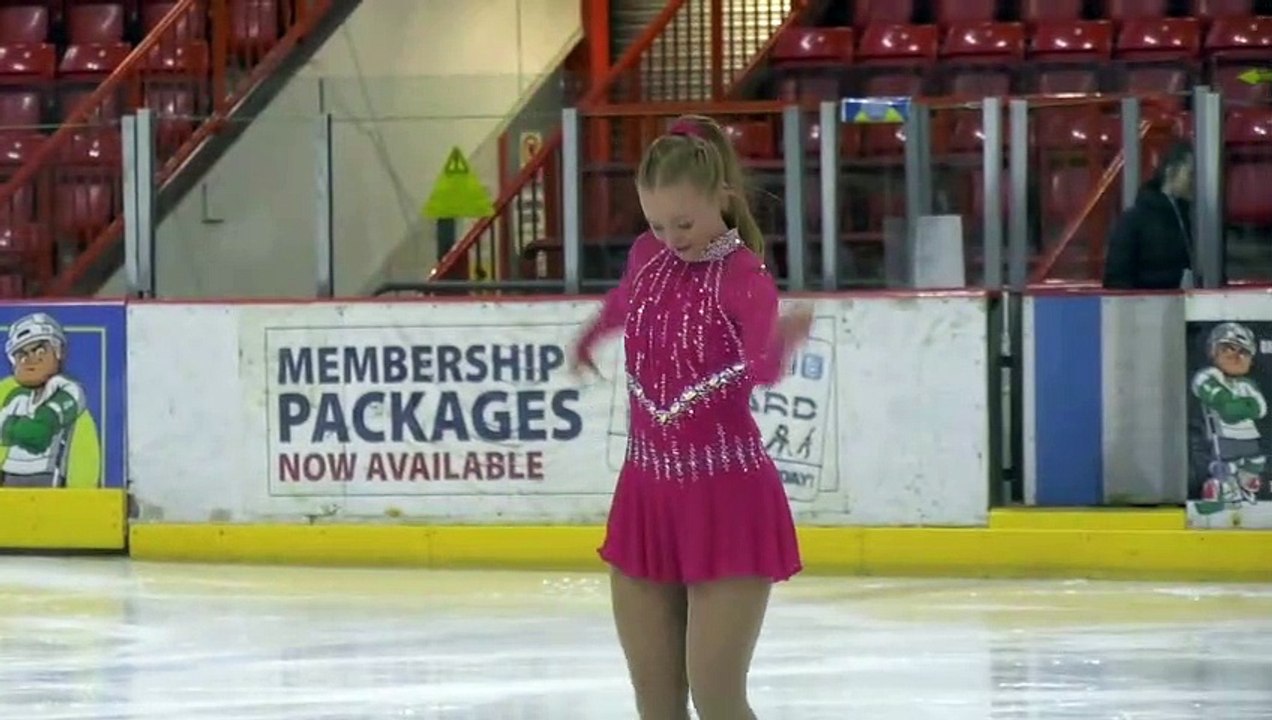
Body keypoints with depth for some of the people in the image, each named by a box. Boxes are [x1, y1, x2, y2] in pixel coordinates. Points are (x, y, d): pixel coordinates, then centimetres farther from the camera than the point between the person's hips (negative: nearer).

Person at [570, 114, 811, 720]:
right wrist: (590, 339, 48)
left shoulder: (743, 278, -16)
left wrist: (782, 342, -59)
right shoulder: (646, 258, 3)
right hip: (647, 493, 6)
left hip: (726, 500, -6)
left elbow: (762, 362, -36)